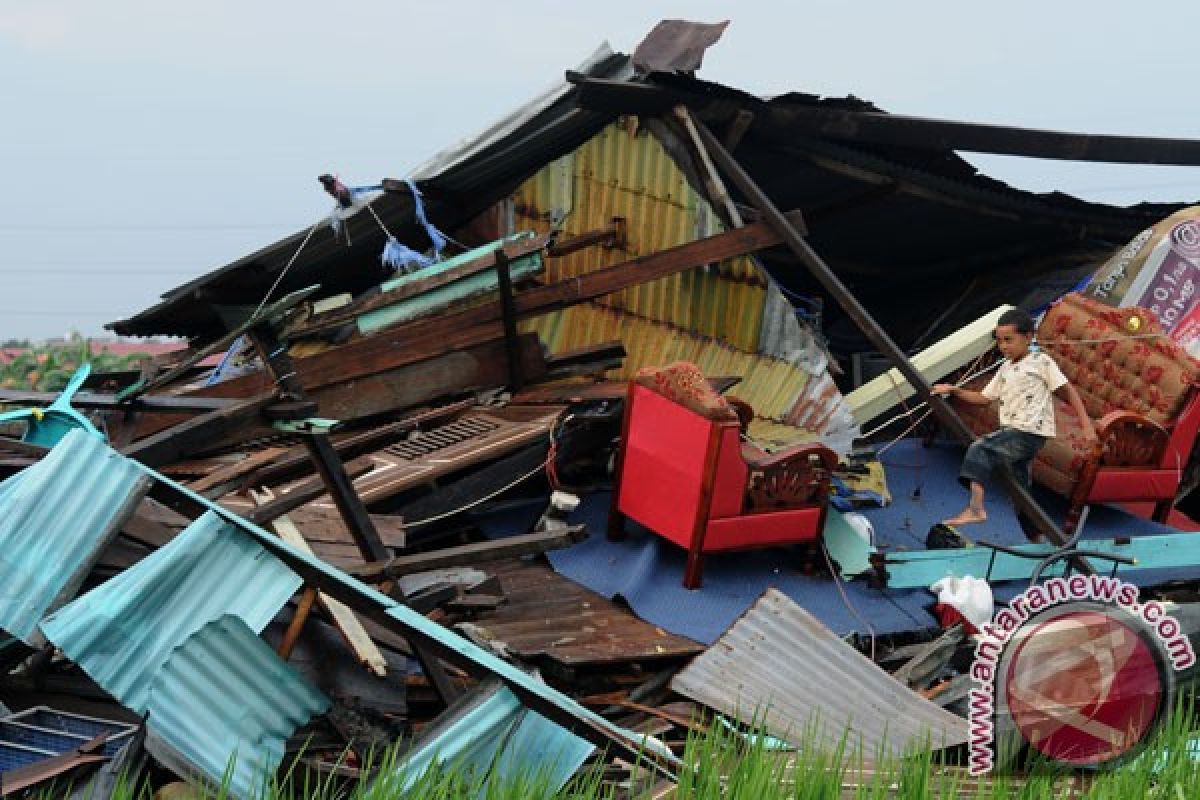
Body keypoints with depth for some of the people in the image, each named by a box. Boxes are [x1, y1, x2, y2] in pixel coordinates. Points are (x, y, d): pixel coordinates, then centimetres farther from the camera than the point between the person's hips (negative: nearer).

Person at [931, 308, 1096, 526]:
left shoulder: (1041, 362, -1)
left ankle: (975, 508, -29)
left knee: (979, 448, -23)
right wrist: (954, 391, 10)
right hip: (1011, 432, 8)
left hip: (1030, 432, -8)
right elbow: (984, 398, 22)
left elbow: (1068, 391, -2)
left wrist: (1087, 426, -8)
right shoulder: (1005, 369, 20)